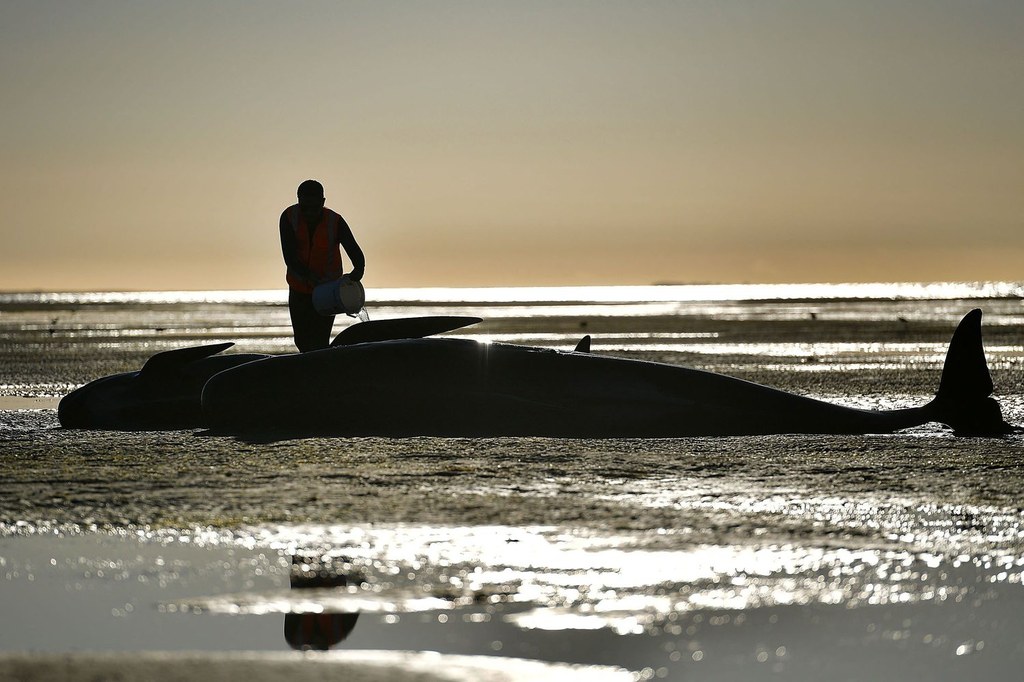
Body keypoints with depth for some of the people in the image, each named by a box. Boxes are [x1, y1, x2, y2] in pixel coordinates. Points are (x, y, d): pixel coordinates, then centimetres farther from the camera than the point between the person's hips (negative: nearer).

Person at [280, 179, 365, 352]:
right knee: (302, 341, 16)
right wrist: (309, 276, -39)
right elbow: (289, 257, -23)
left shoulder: (335, 222, -20)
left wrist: (358, 270, -52)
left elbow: (356, 253, -28)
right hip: (299, 290, 3)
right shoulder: (289, 218, -17)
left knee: (319, 343, -12)